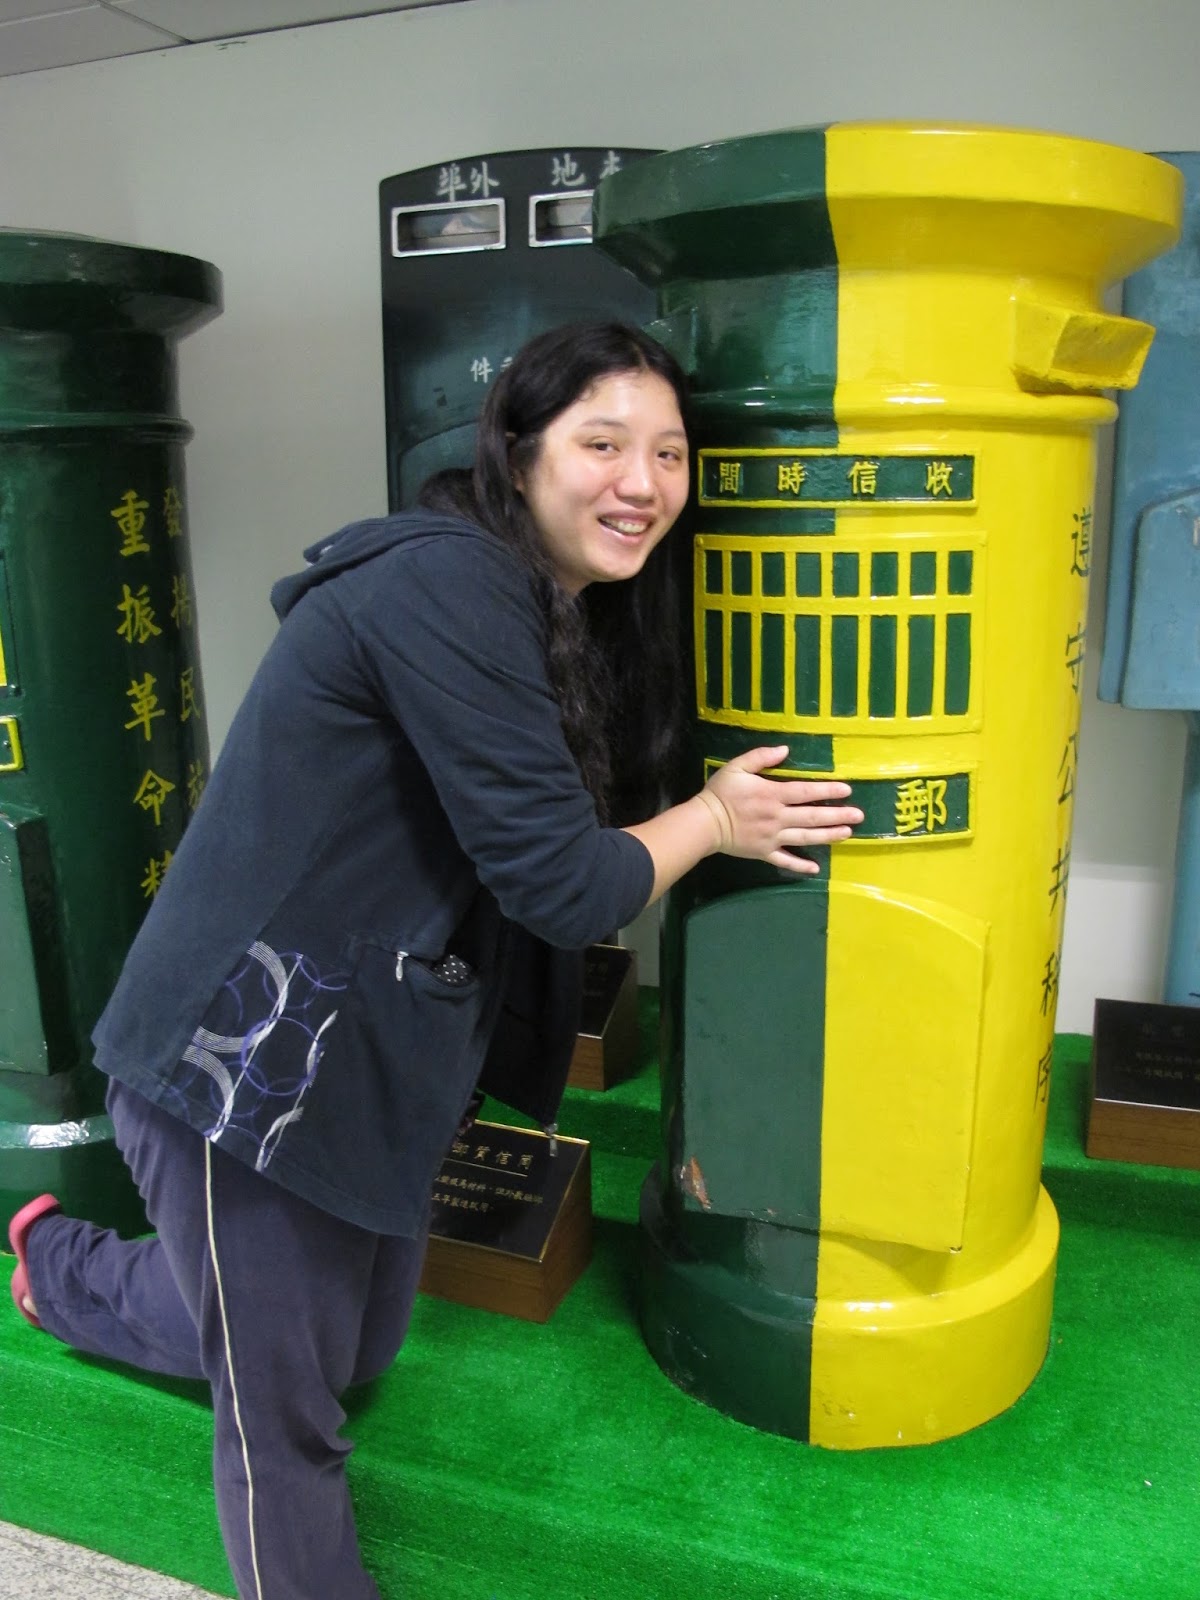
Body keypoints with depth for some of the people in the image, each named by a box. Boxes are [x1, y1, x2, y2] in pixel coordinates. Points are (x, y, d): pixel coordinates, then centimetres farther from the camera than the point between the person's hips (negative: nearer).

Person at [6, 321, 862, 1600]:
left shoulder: (573, 615, 6)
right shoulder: (445, 586, -23)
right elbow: (560, 882, -24)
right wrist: (714, 820, -7)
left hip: (370, 1054, 9)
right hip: (250, 1060, -9)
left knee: (358, 1347, 26)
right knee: (287, 1418, 8)